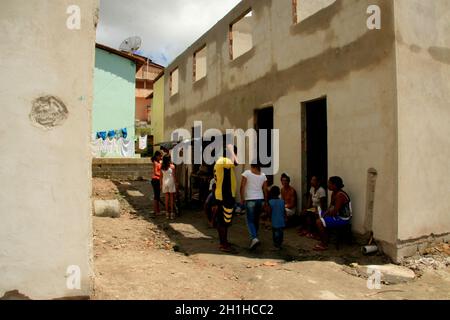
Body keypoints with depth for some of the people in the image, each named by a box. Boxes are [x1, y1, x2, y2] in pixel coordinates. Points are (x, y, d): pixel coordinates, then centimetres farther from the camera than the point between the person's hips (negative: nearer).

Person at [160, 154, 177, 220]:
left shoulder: (162, 167, 2)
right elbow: (173, 176, -7)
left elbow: (161, 176, 6)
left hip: (164, 183, 3)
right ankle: (172, 213, 3)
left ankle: (167, 213, 12)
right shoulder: (172, 166, -8)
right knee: (172, 199, 2)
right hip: (171, 182, -3)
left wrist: (161, 185, 14)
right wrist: (175, 184, 1)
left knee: (166, 199, 8)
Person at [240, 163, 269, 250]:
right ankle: (254, 236, 28)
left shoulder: (247, 173, -6)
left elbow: (242, 186, -10)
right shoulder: (263, 175, 6)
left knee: (250, 221, -2)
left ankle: (254, 238, -19)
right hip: (260, 199, 4)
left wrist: (242, 198, -2)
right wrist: (266, 201, 14)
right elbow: (265, 190, 7)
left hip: (250, 199, -4)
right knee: (256, 220, 17)